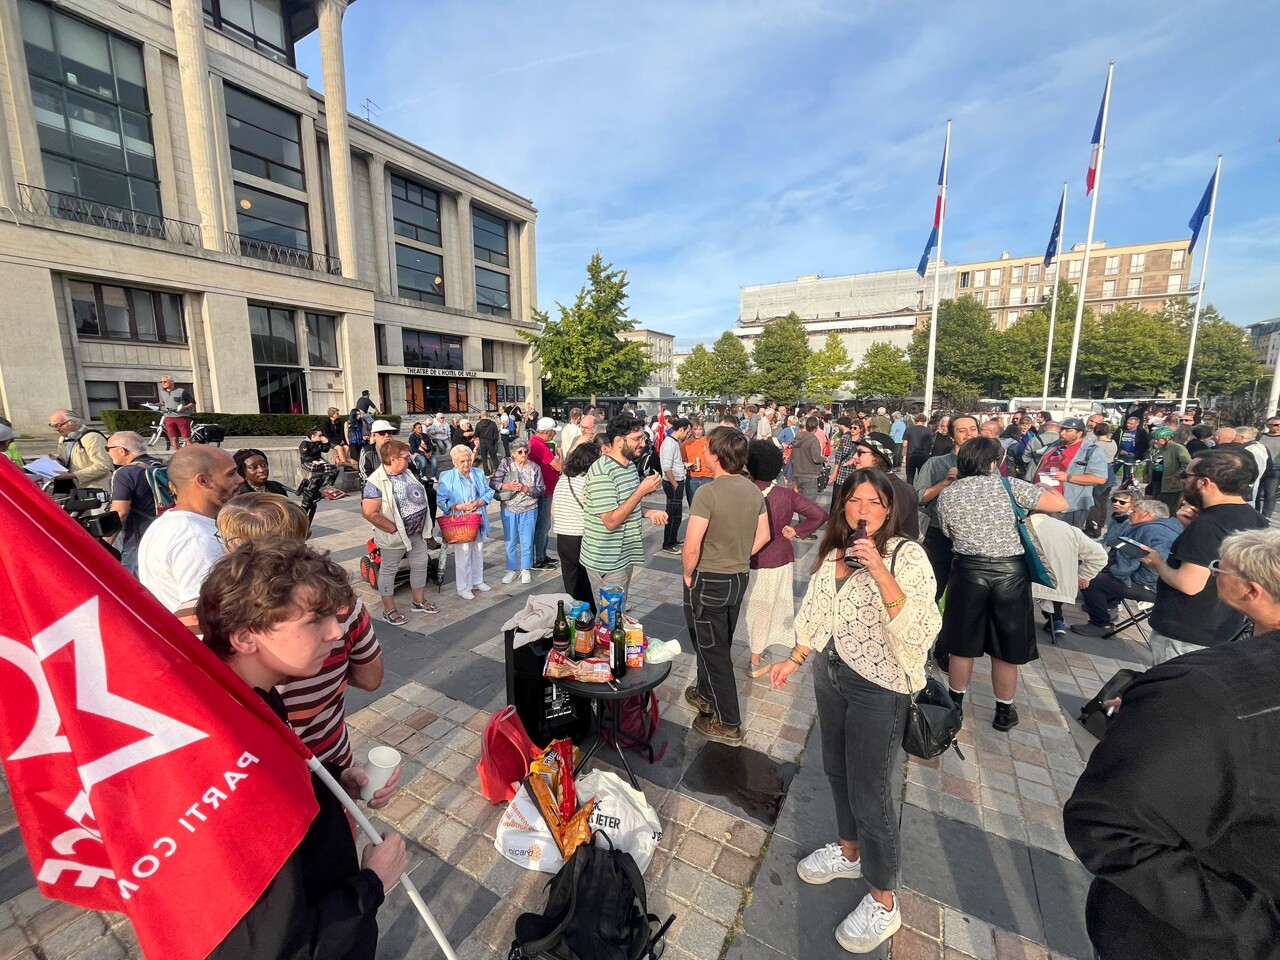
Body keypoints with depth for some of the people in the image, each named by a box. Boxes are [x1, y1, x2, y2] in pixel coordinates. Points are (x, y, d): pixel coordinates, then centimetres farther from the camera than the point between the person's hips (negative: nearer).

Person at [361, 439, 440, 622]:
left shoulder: (406, 473, 3)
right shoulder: (376, 482, -22)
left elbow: (419, 497, 15)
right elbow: (369, 513, -26)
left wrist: (423, 524, 8)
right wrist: (394, 528, -21)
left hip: (417, 532, 8)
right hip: (395, 536, -8)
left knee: (420, 566, 17)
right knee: (389, 570, 10)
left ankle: (419, 602, 34)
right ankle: (389, 610, 23)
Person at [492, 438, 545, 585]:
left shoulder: (534, 467, -3)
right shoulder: (506, 464, -3)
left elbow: (541, 490, -5)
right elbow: (493, 483, -8)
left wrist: (526, 489, -20)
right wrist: (507, 486, -25)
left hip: (529, 510, 0)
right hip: (509, 509, 1)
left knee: (527, 541, 8)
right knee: (510, 541, 11)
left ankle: (525, 569, 25)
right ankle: (512, 569, 27)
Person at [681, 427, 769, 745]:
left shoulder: (708, 493, -24)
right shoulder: (754, 490, -2)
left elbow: (692, 547, -25)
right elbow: (762, 536, 8)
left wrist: (688, 574, -8)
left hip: (708, 582, -7)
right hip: (739, 579, 7)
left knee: (712, 650, 9)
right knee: (719, 643, 24)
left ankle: (728, 724, 21)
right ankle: (706, 693, 46)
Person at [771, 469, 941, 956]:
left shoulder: (907, 555, -17)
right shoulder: (834, 551, 0)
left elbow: (920, 629, -27)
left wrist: (880, 572, -36)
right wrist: (795, 659, 14)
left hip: (878, 688, -6)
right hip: (830, 675, 6)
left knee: (870, 792, 8)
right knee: (837, 770, 23)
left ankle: (883, 902, 33)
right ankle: (849, 851, 49)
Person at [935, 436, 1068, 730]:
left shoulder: (946, 495, 0)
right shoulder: (1008, 484, -6)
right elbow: (1060, 504, -7)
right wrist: (1047, 488, 13)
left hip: (968, 570, 1)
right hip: (1010, 570, 0)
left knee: (962, 643, 15)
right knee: (1006, 646, 15)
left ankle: (955, 704, 30)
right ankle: (1004, 711, 30)